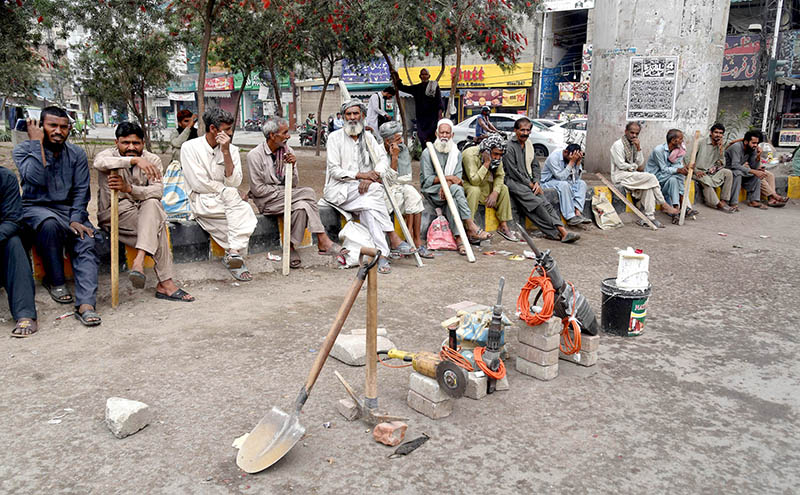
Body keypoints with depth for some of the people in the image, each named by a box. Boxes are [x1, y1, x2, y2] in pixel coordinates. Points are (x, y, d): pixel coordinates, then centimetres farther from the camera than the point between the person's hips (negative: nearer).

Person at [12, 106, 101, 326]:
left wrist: (76, 220, -14)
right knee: (50, 223, -38)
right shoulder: (24, 149, 0)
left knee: (87, 243, -27)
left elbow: (81, 191, 2)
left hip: (70, 209, 2)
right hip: (35, 208, -2)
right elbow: (36, 179, -20)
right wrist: (36, 143, -14)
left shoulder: (76, 154, 8)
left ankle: (86, 304, -38)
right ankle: (55, 281, -16)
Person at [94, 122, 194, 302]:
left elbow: (157, 191, -12)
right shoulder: (109, 154, -3)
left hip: (144, 213, 3)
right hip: (111, 213, -3)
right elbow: (99, 162, -32)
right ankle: (165, 283, -33)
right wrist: (135, 160, -44)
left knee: (152, 203, -33)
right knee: (157, 226, -30)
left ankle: (139, 261, -45)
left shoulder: (152, 159, 4)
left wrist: (129, 188, -29)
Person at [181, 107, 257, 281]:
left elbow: (234, 182, -6)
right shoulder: (190, 147, -2)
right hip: (202, 202, -3)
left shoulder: (232, 149, 7)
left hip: (229, 201, 4)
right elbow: (198, 184, -11)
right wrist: (233, 194, -9)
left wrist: (226, 152, -14)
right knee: (231, 195, -34)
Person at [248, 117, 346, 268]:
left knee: (302, 207, -30)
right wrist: (282, 191, -13)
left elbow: (294, 184, 6)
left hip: (285, 196, 5)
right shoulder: (255, 155, -9)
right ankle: (323, 241, -22)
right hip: (267, 201, -5)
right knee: (309, 193, -26)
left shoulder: (288, 151, 6)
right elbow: (257, 189, -12)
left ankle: (292, 247, -23)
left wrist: (292, 167, -12)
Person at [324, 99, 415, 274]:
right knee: (373, 189, -33)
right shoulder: (336, 137, 2)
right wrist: (360, 175, -20)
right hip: (341, 189, -4)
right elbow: (334, 170, -7)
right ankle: (393, 237, -34)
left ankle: (381, 254, -38)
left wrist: (371, 176, -19)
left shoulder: (368, 137, 16)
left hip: (365, 188, 4)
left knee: (368, 205, -32)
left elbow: (384, 159, 3)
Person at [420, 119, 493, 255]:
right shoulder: (427, 153, -1)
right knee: (456, 188, -32)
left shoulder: (456, 153, 13)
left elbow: (458, 176, 0)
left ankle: (459, 238, -38)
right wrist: (448, 178, -15)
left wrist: (447, 184, -22)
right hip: (432, 191, -4)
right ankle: (471, 226, -34)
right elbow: (427, 179, -8)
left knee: (452, 200, -33)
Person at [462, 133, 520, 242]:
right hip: (465, 183, -7)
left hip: (483, 183, 7)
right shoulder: (470, 155, -29)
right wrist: (486, 163, -34)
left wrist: (495, 192, -17)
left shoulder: (496, 157, -7)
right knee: (475, 190, -36)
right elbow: (474, 181, -35)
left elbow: (500, 175, 0)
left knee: (503, 188, -4)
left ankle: (503, 225, 1)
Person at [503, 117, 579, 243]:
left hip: (529, 182, 7)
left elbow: (535, 166, 19)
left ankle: (562, 231, -28)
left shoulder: (528, 144, 18)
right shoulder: (509, 147, -7)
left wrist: (536, 182, 1)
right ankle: (556, 232, -19)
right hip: (514, 182, -7)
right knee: (537, 203, -25)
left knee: (546, 203, -16)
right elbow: (512, 172, -12)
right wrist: (530, 184, -10)